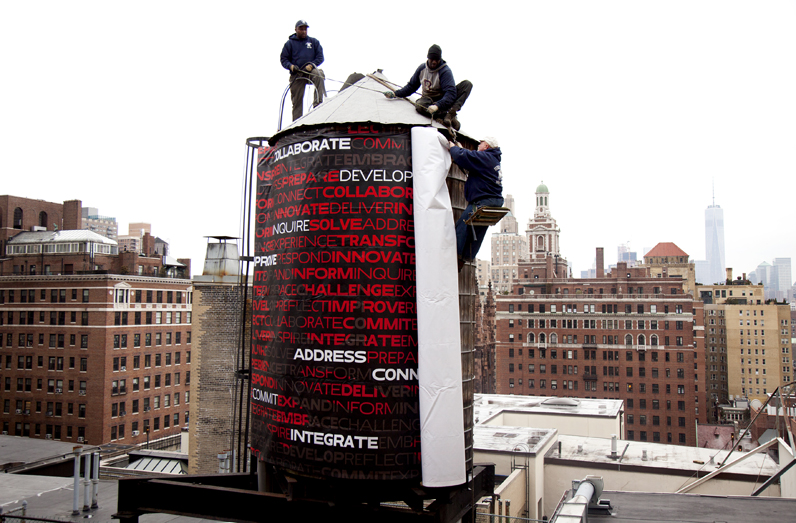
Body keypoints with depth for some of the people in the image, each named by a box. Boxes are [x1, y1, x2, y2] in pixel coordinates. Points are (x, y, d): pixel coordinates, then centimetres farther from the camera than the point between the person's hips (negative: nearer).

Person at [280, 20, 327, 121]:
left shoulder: (314, 42, 14)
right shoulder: (289, 43, 12)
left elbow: (320, 57, 7)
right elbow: (283, 59, 10)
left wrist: (311, 65, -12)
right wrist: (291, 66, -13)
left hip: (310, 71, 0)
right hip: (296, 74, 0)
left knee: (318, 75, -35)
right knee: (297, 100, -5)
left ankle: (318, 103, -35)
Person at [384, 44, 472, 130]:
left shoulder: (445, 71, -15)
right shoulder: (422, 68, 0)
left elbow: (451, 93, -28)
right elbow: (411, 86, 14)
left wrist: (437, 105, -44)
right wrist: (395, 94, 1)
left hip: (443, 100, -2)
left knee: (467, 84, -25)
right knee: (419, 105, -37)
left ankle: (452, 110, -46)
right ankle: (446, 116, -43)